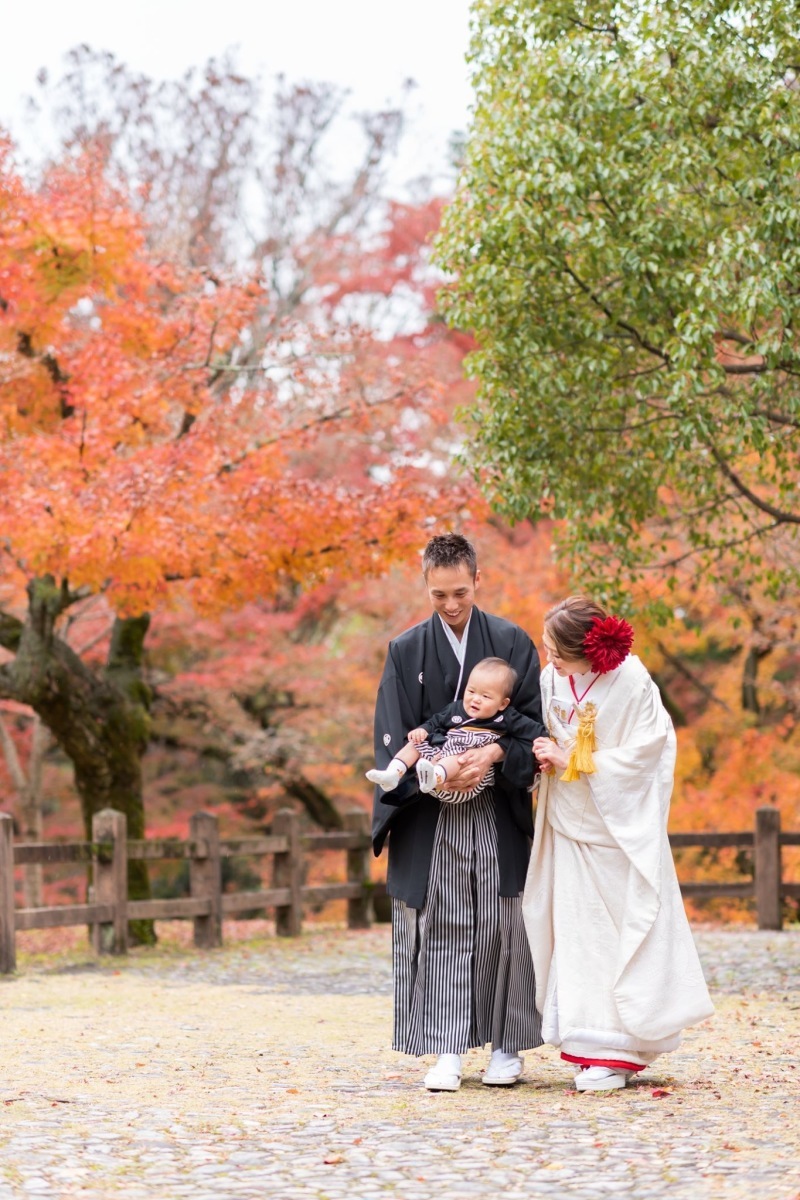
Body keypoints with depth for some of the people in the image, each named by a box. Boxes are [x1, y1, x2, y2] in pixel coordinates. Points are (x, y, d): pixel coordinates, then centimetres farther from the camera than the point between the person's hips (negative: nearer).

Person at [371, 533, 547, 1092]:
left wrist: (493, 754, -17)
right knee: (438, 927, -2)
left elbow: (534, 720, 1)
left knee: (502, 925, 1)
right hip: (430, 813, 0)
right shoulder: (406, 651, 6)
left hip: (499, 813, 0)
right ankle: (447, 1050, 2)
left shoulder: (512, 642, 5)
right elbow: (394, 737, 2)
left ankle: (506, 1045, 11)